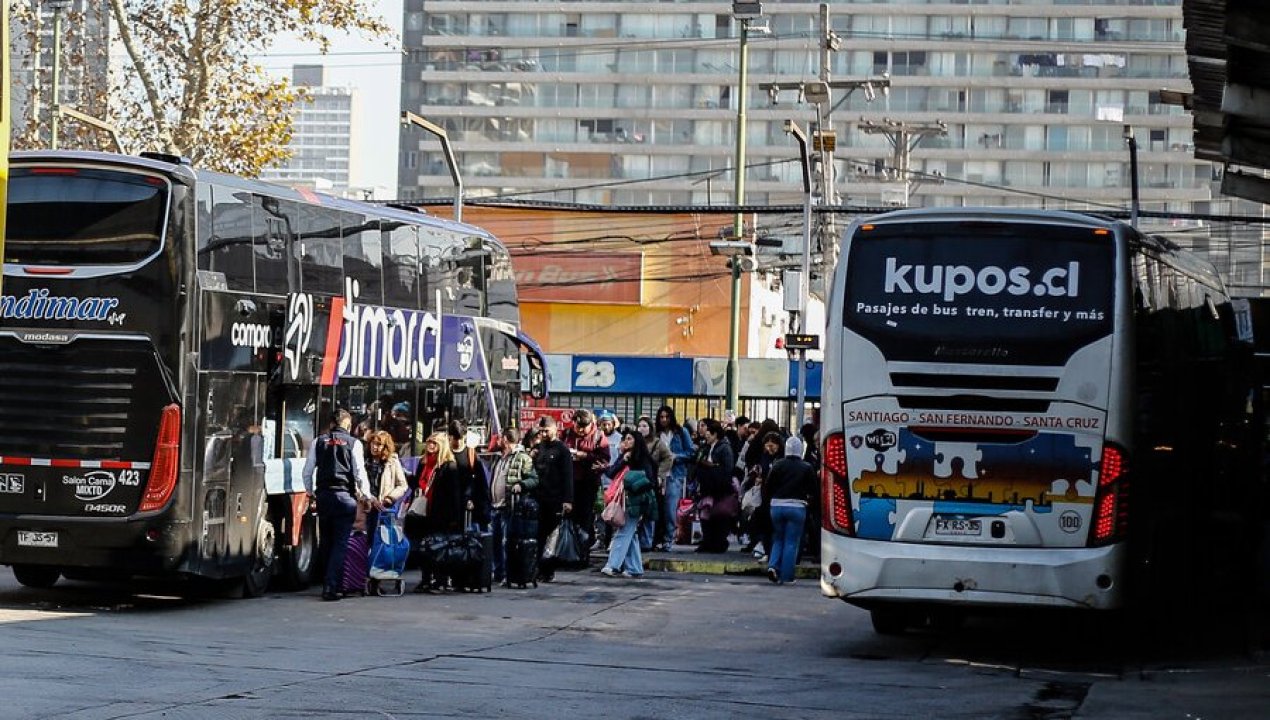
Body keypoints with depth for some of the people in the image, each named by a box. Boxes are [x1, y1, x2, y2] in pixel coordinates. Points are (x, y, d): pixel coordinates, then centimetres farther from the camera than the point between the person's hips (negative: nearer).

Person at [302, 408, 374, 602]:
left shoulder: (318, 442, 8)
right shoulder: (353, 443, -1)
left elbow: (307, 471, 9)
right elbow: (360, 472, -5)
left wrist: (310, 492, 23)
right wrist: (366, 495, 3)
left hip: (323, 495, 3)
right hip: (345, 495, -3)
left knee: (325, 541, 15)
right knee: (341, 542, -3)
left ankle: (328, 583, 21)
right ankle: (331, 586, -13)